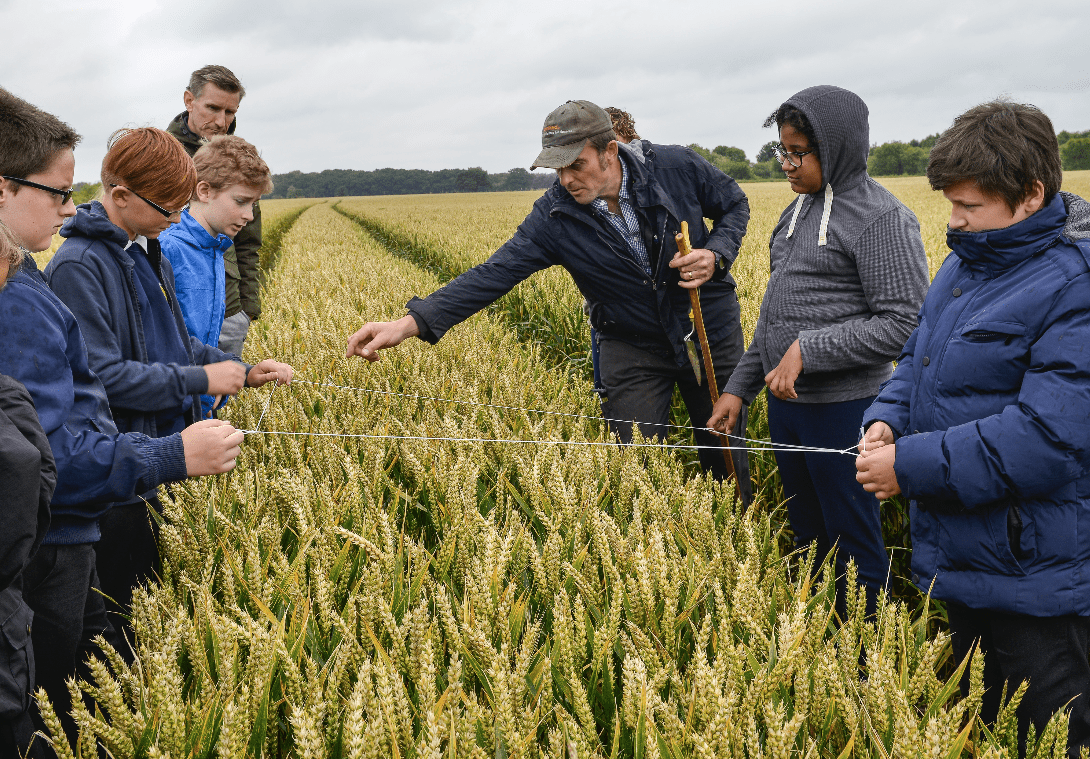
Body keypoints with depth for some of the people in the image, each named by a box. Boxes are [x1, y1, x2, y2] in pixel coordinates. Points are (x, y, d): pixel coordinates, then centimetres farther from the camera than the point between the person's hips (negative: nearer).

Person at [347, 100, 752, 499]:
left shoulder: (676, 166, -17)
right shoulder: (554, 217, -16)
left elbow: (735, 204, 1)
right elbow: (494, 273, -22)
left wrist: (715, 255, -20)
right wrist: (408, 324, -33)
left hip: (710, 333, 0)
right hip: (633, 346, 0)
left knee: (728, 457, 11)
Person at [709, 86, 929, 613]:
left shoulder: (881, 219, -15)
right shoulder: (800, 209, 11)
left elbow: (905, 324, -21)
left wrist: (807, 350, -23)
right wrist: (739, 387, 16)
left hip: (842, 410, -8)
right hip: (785, 403, 8)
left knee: (852, 549, 3)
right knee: (806, 538, 19)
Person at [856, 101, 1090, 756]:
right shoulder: (965, 264, 7)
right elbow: (920, 361, 19)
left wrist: (911, 466, -24)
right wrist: (887, 418, -3)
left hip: (1033, 585, -8)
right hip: (958, 560, 9)